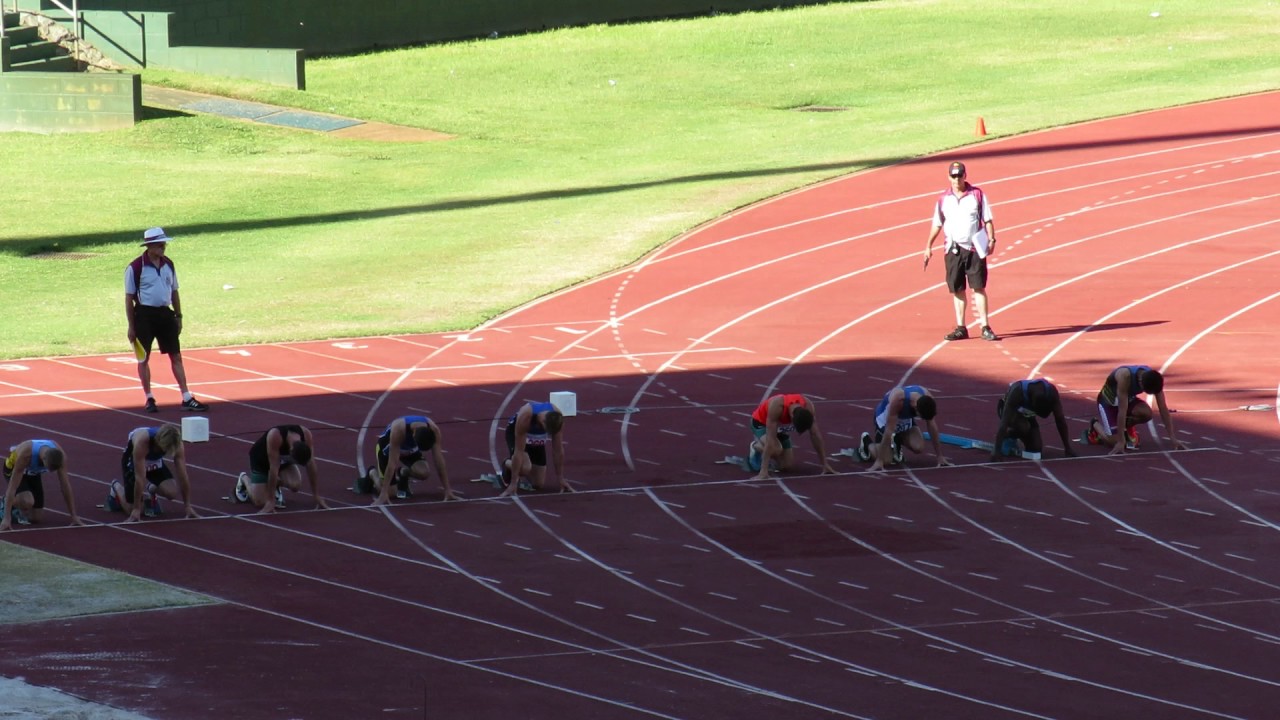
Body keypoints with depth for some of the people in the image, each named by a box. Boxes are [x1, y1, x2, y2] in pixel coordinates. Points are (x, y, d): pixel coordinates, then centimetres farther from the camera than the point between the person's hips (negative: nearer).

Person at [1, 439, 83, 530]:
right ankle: (5, 505, -1)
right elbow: (13, 486, -42)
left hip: (34, 472, 4)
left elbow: (65, 485, -20)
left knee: (37, 518, -2)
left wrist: (74, 516, -17)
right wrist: (6, 518, -45)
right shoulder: (25, 454, -44)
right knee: (27, 501, -32)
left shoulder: (60, 456, -31)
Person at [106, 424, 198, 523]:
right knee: (133, 509, -8)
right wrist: (136, 509, -38)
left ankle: (150, 490, 12)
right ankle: (117, 488, 22)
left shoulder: (176, 444, -30)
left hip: (155, 461, 4)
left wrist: (187, 506, -19)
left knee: (172, 493, -20)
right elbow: (140, 477, -40)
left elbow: (182, 475, -22)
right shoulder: (142, 441, -43)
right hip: (133, 460, -4)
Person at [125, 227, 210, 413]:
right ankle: (149, 399, 14)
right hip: (145, 314, -5)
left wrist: (178, 317, 13)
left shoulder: (168, 264, 6)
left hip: (165, 314, 5)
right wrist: (131, 326, -8)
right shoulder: (136, 267, -11)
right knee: (144, 358, 4)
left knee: (176, 356, 4)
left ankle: (187, 399, 5)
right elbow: (129, 297, -7)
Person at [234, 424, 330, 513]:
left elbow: (311, 467, -20)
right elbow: (273, 469, -39)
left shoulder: (306, 435, -30)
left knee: (295, 485, -24)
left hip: (283, 459, 4)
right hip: (261, 458, -4)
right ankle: (244, 479, 19)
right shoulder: (274, 436, -43)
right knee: (260, 501, -11)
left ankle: (275, 486, 10)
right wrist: (270, 501, -37)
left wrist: (317, 497, -18)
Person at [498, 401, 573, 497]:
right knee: (525, 467, -33)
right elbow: (519, 451, -39)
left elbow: (558, 450, -18)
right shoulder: (525, 416, -42)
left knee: (538, 484, -2)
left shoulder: (557, 419, -31)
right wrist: (513, 484, -39)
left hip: (537, 437, 4)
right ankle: (507, 465, 2)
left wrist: (561, 479, -13)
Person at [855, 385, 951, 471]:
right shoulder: (897, 399, -43)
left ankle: (897, 441, 16)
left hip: (906, 418, 4)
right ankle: (867, 441, 17)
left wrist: (940, 456, -11)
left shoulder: (928, 401, -28)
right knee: (885, 460, -15)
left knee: (918, 447, -18)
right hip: (885, 417, -4)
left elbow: (933, 427, -16)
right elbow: (889, 430, -40)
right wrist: (879, 461, -39)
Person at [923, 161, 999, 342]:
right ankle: (960, 328, 11)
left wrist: (991, 240, -8)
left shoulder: (977, 195, -1)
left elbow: (988, 220, 1)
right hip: (953, 249, 3)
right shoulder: (943, 199, 7)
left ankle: (985, 328, -2)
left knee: (979, 287, -4)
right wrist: (929, 246, 9)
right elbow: (937, 224, 13)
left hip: (975, 248, -3)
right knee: (957, 289, 5)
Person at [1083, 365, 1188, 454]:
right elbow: (1122, 410, -40)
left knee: (1146, 414, -28)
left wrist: (1173, 438, -20)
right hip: (1109, 400, -4)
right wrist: (1120, 441, -40)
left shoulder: (1153, 379, -25)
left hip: (1128, 398, 4)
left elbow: (1163, 408, -18)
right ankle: (1095, 424, 14)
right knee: (1113, 441, -18)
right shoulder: (1125, 376, -40)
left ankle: (1128, 427, 5)